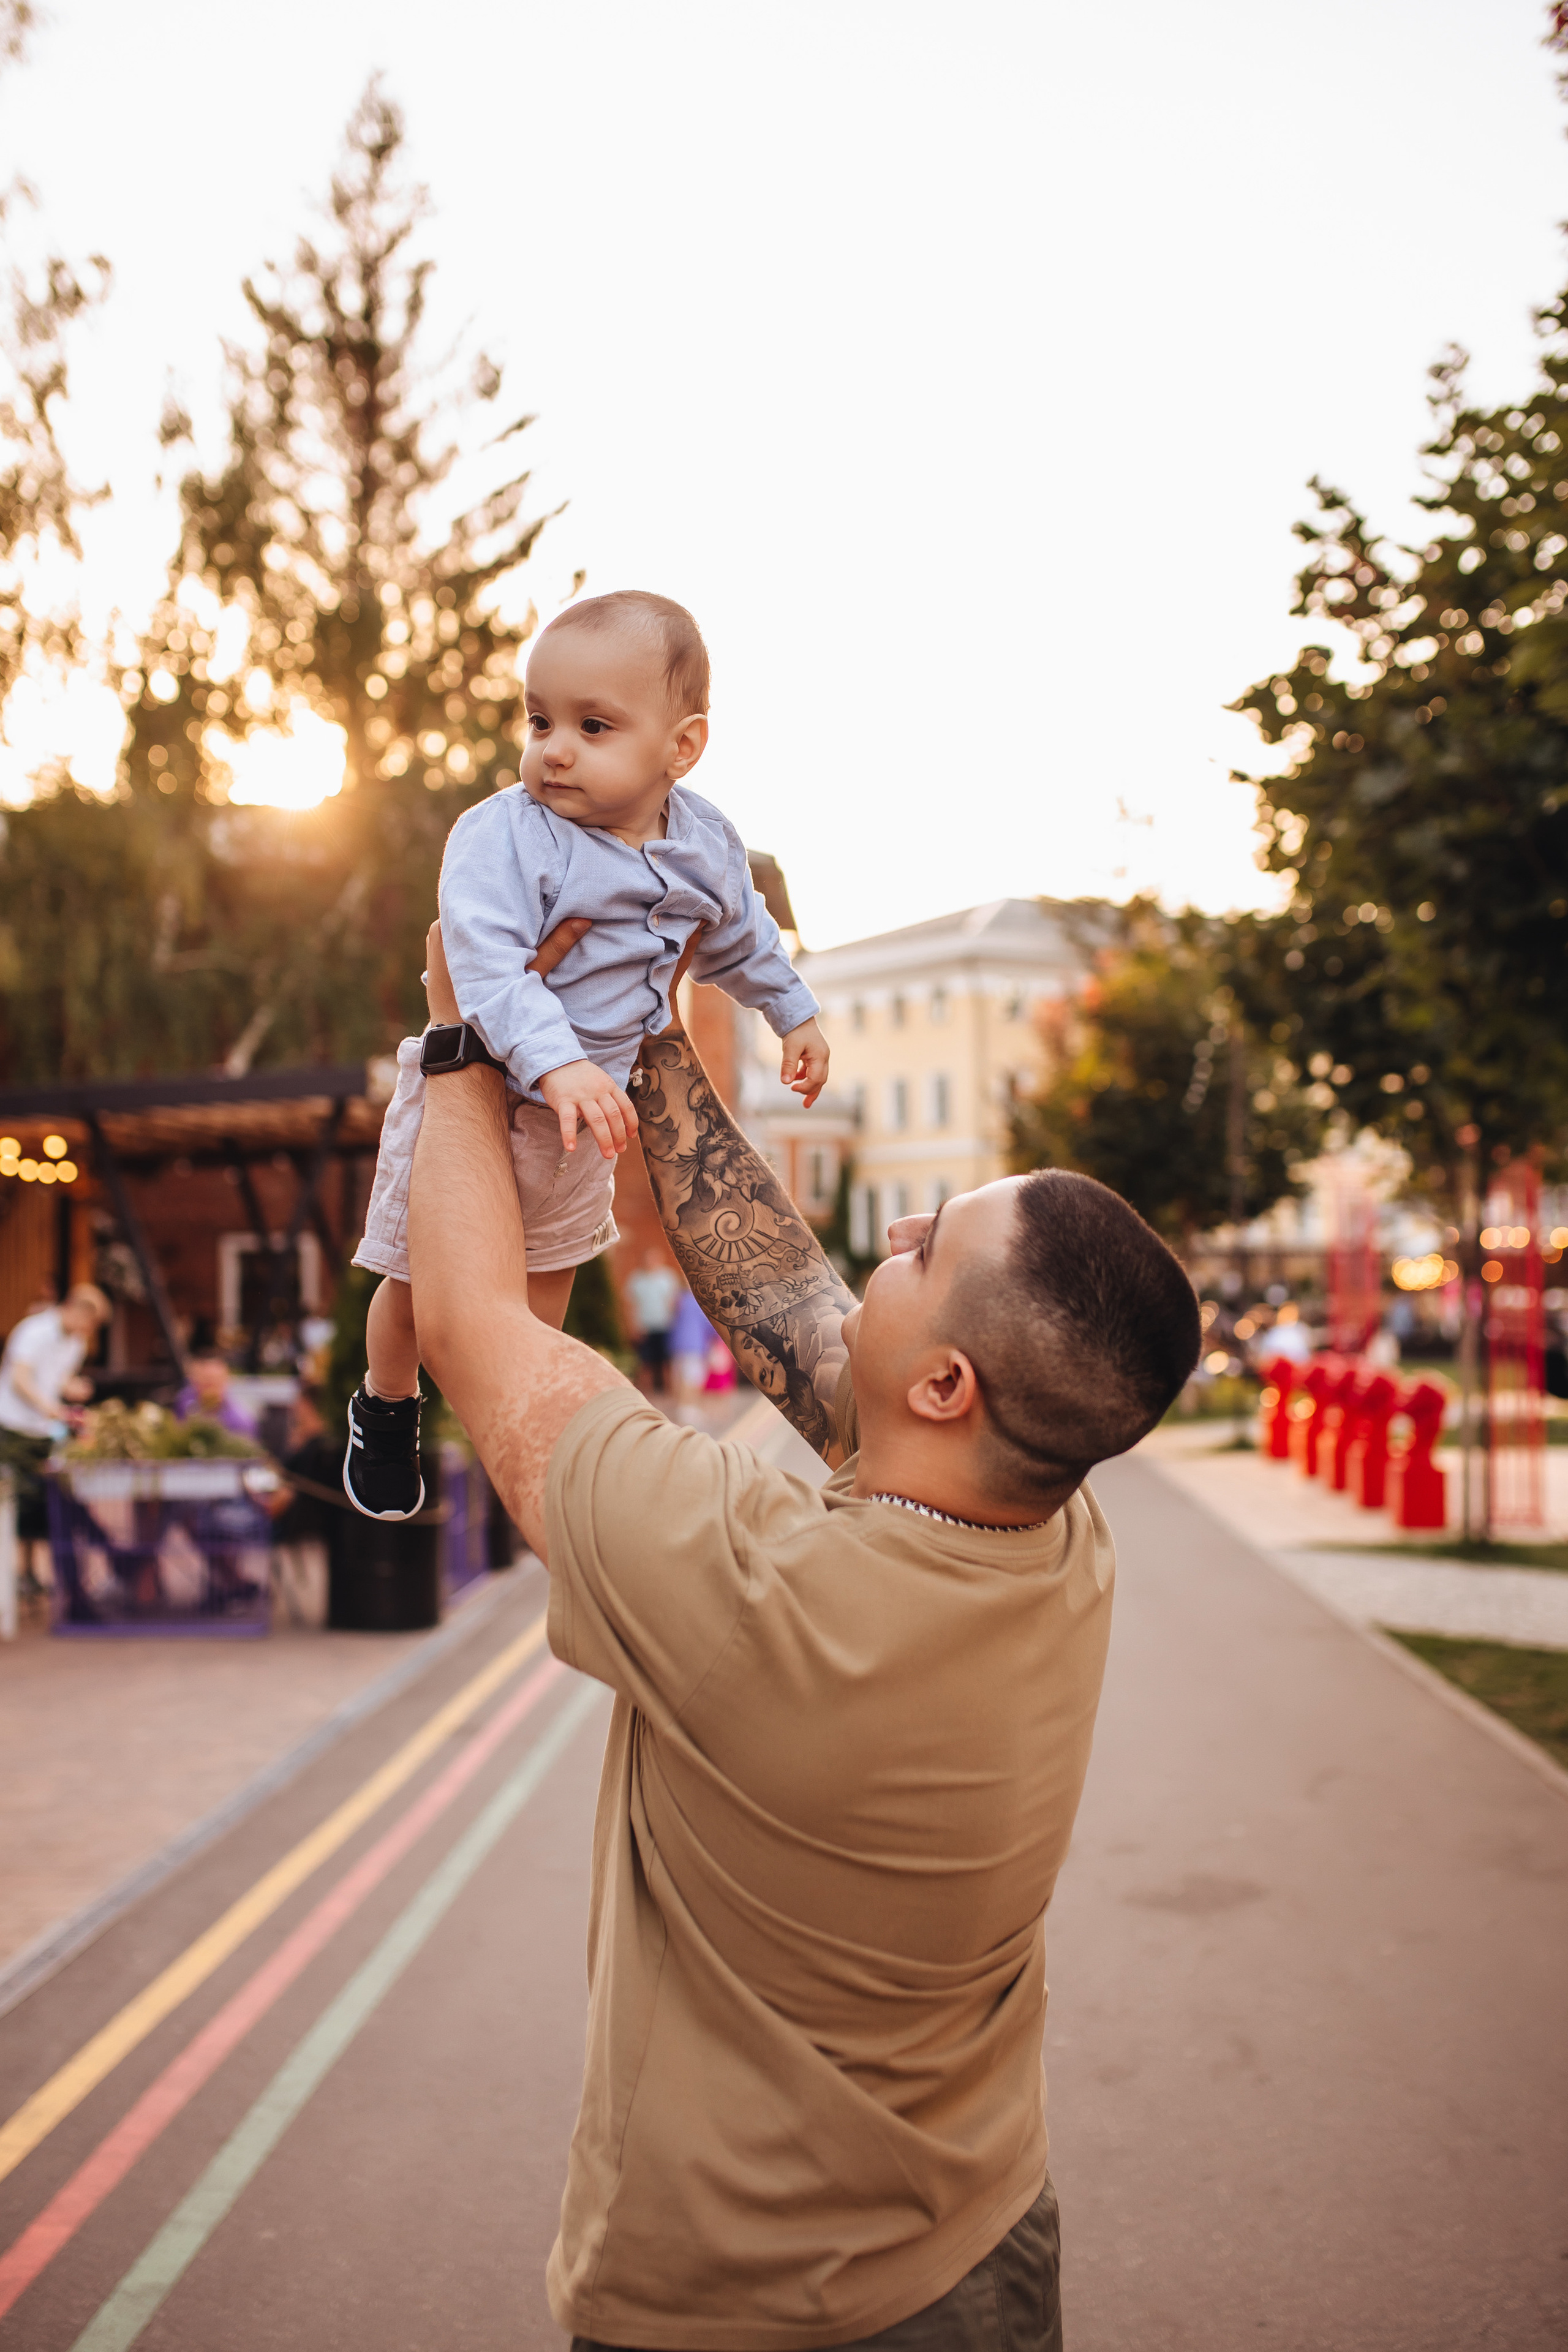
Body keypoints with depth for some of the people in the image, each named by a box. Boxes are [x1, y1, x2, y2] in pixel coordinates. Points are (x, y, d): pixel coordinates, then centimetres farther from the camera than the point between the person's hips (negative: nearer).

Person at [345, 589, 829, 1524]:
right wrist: (556, 1063, -51)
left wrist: (794, 1013, 23)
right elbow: (486, 961, -39)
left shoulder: (704, 842, -7)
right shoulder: (503, 834, -27)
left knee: (554, 1266, 24)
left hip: (588, 1099, 5)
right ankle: (387, 1408, 39)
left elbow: (739, 931, 14)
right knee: (421, 1280, 9)